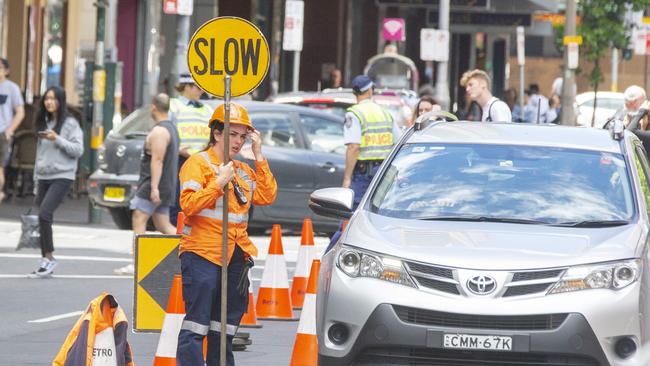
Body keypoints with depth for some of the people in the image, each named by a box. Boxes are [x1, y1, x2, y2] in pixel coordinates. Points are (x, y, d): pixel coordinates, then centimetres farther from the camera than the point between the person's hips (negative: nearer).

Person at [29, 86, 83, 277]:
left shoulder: (70, 124, -3)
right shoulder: (44, 123, 17)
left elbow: (78, 150, -9)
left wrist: (57, 139, -19)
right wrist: (36, 179, 20)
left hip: (62, 177, -7)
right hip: (44, 177, 7)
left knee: (44, 214, -21)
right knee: (43, 218, 3)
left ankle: (49, 258, -12)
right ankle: (45, 261, 8)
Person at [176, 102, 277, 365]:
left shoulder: (243, 170, 18)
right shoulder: (198, 163, -3)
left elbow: (267, 196, 5)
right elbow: (189, 204, -15)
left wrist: (259, 156, 4)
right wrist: (219, 182, -18)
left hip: (236, 255, 7)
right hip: (202, 254, -7)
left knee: (225, 327, 12)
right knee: (196, 324, -11)